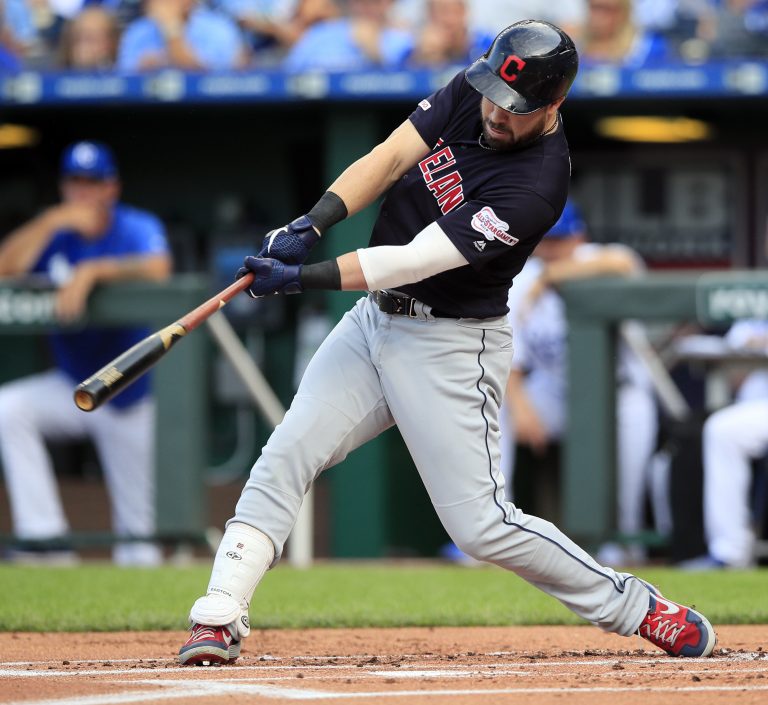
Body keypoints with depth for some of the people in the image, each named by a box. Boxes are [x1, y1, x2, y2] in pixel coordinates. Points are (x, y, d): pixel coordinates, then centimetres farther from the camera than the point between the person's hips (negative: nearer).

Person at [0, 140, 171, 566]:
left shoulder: (137, 228, -11)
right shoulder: (54, 233, -1)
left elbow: (157, 269, -34)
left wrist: (91, 271, -40)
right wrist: (53, 221, -26)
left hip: (131, 394, -3)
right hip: (72, 385, 3)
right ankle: (44, 536, -24)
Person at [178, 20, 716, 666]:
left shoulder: (536, 184, -26)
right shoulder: (468, 94, -3)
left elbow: (419, 259, -29)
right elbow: (387, 159, -8)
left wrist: (303, 279, -32)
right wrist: (310, 226, -24)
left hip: (450, 349, -7)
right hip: (375, 320, 7)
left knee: (481, 526, -7)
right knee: (286, 457, -5)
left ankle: (639, 609, 7)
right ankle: (219, 622, -5)